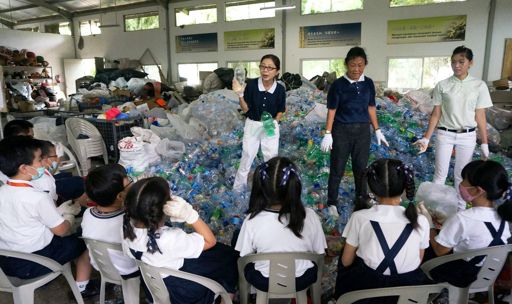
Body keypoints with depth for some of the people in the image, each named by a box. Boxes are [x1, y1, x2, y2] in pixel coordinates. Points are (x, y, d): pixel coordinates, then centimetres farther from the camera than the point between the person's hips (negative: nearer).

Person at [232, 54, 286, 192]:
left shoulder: (280, 89, -12)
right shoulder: (251, 84, -15)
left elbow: (281, 110, 3)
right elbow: (245, 109, -10)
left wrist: (274, 122, -14)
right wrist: (240, 94, -26)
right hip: (252, 125, 0)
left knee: (271, 159, 10)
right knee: (246, 158, 9)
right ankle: (238, 189, 27)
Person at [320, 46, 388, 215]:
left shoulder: (368, 83, 2)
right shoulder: (338, 84, -9)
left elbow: (371, 107, 10)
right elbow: (332, 110, -7)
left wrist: (377, 130, 11)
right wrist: (328, 134, -10)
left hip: (363, 130, 3)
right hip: (342, 130, -3)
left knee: (361, 167, 13)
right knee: (337, 169, 5)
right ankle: (332, 203, 21)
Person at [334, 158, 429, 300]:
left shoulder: (360, 217, -17)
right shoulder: (420, 221, -13)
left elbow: (346, 262, -5)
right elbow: (418, 261, 2)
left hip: (365, 287, -2)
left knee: (345, 260, 30)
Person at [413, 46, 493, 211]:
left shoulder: (479, 86, -2)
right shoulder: (442, 85, -3)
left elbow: (480, 116, 0)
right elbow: (436, 114, -1)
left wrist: (484, 143, 0)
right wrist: (426, 138, -4)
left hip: (467, 136, 0)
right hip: (445, 135, 0)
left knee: (461, 175, 11)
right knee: (440, 173, 6)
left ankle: (460, 209, 25)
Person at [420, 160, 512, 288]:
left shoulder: (462, 219, -33)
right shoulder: (502, 215, -12)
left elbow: (439, 250, -21)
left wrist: (429, 222, -10)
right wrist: (448, 224, 7)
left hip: (459, 276, -6)